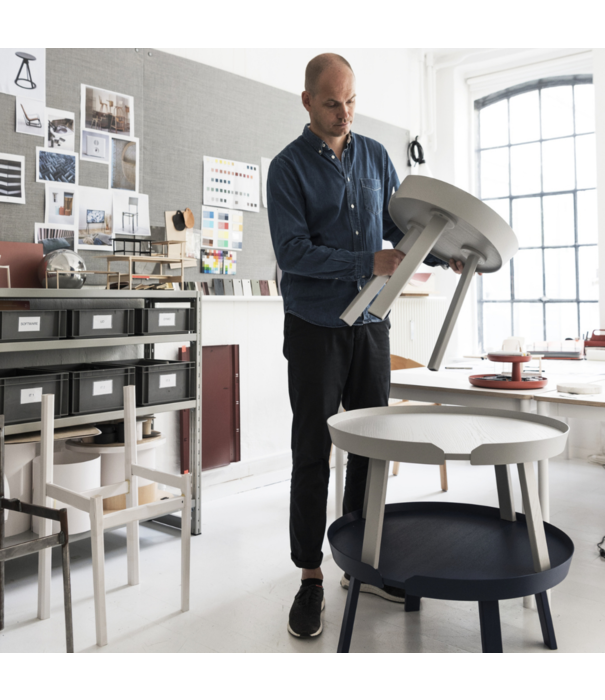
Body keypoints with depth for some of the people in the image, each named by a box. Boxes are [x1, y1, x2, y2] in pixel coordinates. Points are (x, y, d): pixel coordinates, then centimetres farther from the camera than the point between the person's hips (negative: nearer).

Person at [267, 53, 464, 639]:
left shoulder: (374, 156, 11)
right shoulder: (288, 167, -4)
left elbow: (401, 225, 14)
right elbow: (291, 251, -14)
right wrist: (367, 263, -22)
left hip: (371, 325, 5)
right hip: (315, 327, -4)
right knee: (313, 456, 1)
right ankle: (310, 578, 14)